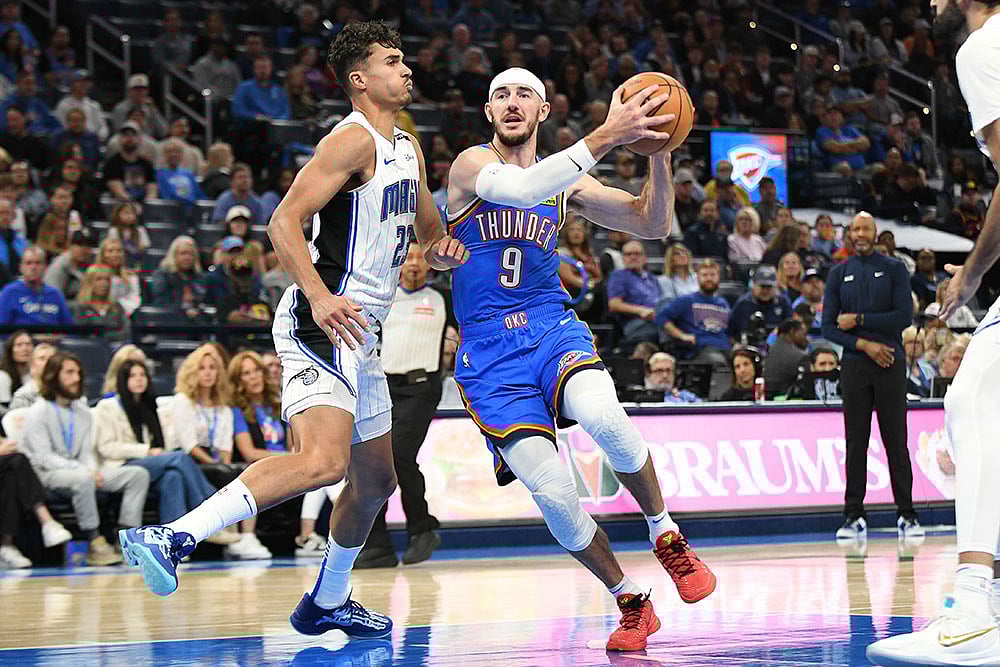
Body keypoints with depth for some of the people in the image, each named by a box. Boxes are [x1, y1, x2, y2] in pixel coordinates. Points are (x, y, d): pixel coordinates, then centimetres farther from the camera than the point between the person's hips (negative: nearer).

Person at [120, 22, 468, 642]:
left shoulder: (408, 148, 19)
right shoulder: (354, 140, -10)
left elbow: (428, 226, 34)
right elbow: (285, 220, -19)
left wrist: (442, 250, 10)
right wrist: (320, 295, -33)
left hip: (357, 331, 10)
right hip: (320, 320, -10)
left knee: (377, 477, 19)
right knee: (323, 462, -28)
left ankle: (327, 603, 35)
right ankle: (173, 539, -33)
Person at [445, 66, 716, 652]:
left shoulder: (567, 182, 13)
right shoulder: (472, 165, -3)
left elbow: (655, 224, 10)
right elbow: (523, 189, -26)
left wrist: (659, 150, -8)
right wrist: (606, 137, -32)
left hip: (553, 328, 2)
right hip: (490, 353, -2)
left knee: (601, 415, -34)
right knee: (552, 493, -16)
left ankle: (668, 538, -10)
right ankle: (631, 605, 6)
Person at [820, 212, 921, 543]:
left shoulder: (893, 268, 6)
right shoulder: (839, 274, 11)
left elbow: (904, 316, -5)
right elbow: (828, 326, 5)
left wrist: (860, 321, -8)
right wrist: (864, 344, -9)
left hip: (891, 365, -2)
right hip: (854, 365, 2)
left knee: (896, 441, -2)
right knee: (856, 442, 1)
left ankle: (906, 515, 2)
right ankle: (854, 516, 5)